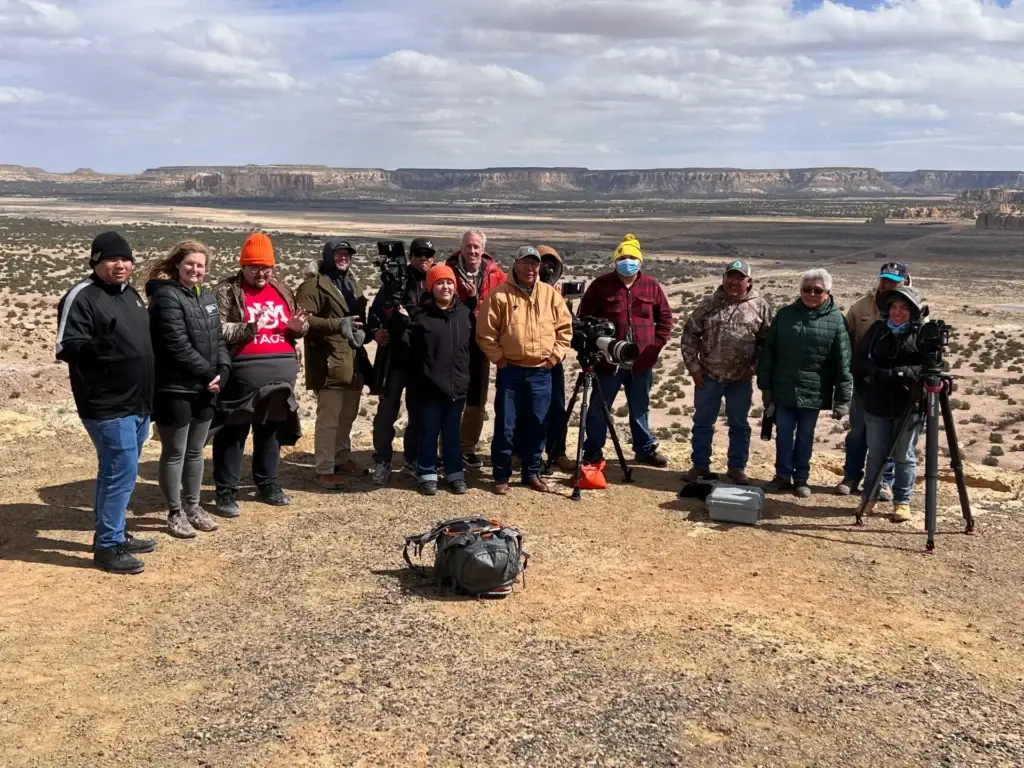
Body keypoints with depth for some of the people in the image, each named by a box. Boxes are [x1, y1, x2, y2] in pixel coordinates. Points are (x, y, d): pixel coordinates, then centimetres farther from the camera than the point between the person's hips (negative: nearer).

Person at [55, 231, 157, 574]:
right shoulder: (82, 297, -12)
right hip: (107, 406, -8)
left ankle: (115, 534, 29)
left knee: (117, 471, 17)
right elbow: (66, 347, -19)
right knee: (121, 472, -7)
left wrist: (150, 394, 17)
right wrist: (102, 345, -36)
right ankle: (107, 546, 4)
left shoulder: (130, 293, 13)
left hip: (138, 403, 8)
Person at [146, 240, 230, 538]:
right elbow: (178, 345, -19)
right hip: (175, 389, -7)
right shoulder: (167, 297, -13)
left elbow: (218, 338, 11)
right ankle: (175, 513, 15)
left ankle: (192, 506, 29)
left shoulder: (207, 296, 13)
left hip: (204, 389, 8)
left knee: (196, 451, 16)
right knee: (175, 453, 4)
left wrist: (222, 371, -5)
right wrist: (209, 374, -14)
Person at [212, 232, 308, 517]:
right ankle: (226, 490, 11)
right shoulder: (227, 291, -4)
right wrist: (249, 328, -26)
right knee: (234, 432, 2)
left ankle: (267, 483, 29)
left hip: (282, 370, 6)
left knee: (272, 429, 16)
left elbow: (296, 327, 21)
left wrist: (298, 327, -3)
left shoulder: (282, 290, 14)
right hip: (243, 372, -6)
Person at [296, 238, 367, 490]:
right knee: (329, 417, -8)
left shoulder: (351, 283, 19)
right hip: (329, 360, -8)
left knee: (348, 414, 18)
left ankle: (342, 459, 33)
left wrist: (361, 330, 2)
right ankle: (324, 470, -2)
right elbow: (302, 318, -19)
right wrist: (337, 325, -26)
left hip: (353, 358, 9)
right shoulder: (314, 284, -8)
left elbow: (360, 315, 25)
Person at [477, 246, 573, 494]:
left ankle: (532, 472, 22)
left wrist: (554, 356, 1)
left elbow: (565, 327, 10)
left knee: (537, 425, 9)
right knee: (505, 425, 0)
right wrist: (500, 359, -7)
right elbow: (485, 333, -4)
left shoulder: (551, 294, 6)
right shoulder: (500, 295, -4)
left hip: (542, 372, 3)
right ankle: (501, 475, 11)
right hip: (510, 371, -3)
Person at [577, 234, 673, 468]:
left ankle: (645, 449, 29)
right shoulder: (601, 285, -4)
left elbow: (665, 317, 11)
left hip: (641, 362, 2)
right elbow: (584, 317, 0)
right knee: (599, 408, 5)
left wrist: (657, 344, 1)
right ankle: (592, 452, 15)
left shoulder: (651, 286, 4)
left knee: (640, 408, 16)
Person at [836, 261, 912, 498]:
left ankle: (884, 481, 19)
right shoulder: (861, 306, 0)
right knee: (858, 430, 11)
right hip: (864, 379, 2)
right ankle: (851, 476, 23)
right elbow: (846, 338, 6)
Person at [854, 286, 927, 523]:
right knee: (876, 455, 12)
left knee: (904, 457, 7)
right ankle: (869, 498, 26)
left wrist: (899, 374, -23)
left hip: (910, 406, -2)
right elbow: (858, 359, 5)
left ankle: (902, 502, 18)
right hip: (877, 405, 3)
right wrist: (876, 374, -12)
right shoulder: (877, 329, 5)